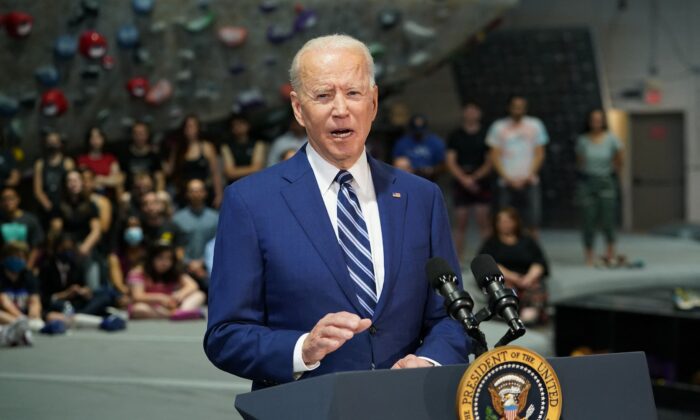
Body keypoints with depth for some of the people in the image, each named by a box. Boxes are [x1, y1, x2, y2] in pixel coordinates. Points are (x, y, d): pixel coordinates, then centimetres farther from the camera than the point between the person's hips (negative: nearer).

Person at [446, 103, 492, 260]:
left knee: (483, 220, -7)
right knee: (460, 222, 3)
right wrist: (464, 179, -11)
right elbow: (450, 162, 2)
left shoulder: (486, 135, 5)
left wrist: (475, 177, -9)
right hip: (460, 184, 1)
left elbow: (490, 162, 3)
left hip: (481, 184, -1)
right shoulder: (455, 136, 8)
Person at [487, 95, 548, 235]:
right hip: (506, 184, 0)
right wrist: (507, 178, -7)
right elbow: (495, 156, 4)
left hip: (529, 182, 0)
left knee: (532, 223, -8)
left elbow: (539, 154, 7)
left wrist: (529, 175, -6)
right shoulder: (499, 127, 6)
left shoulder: (535, 125, 8)